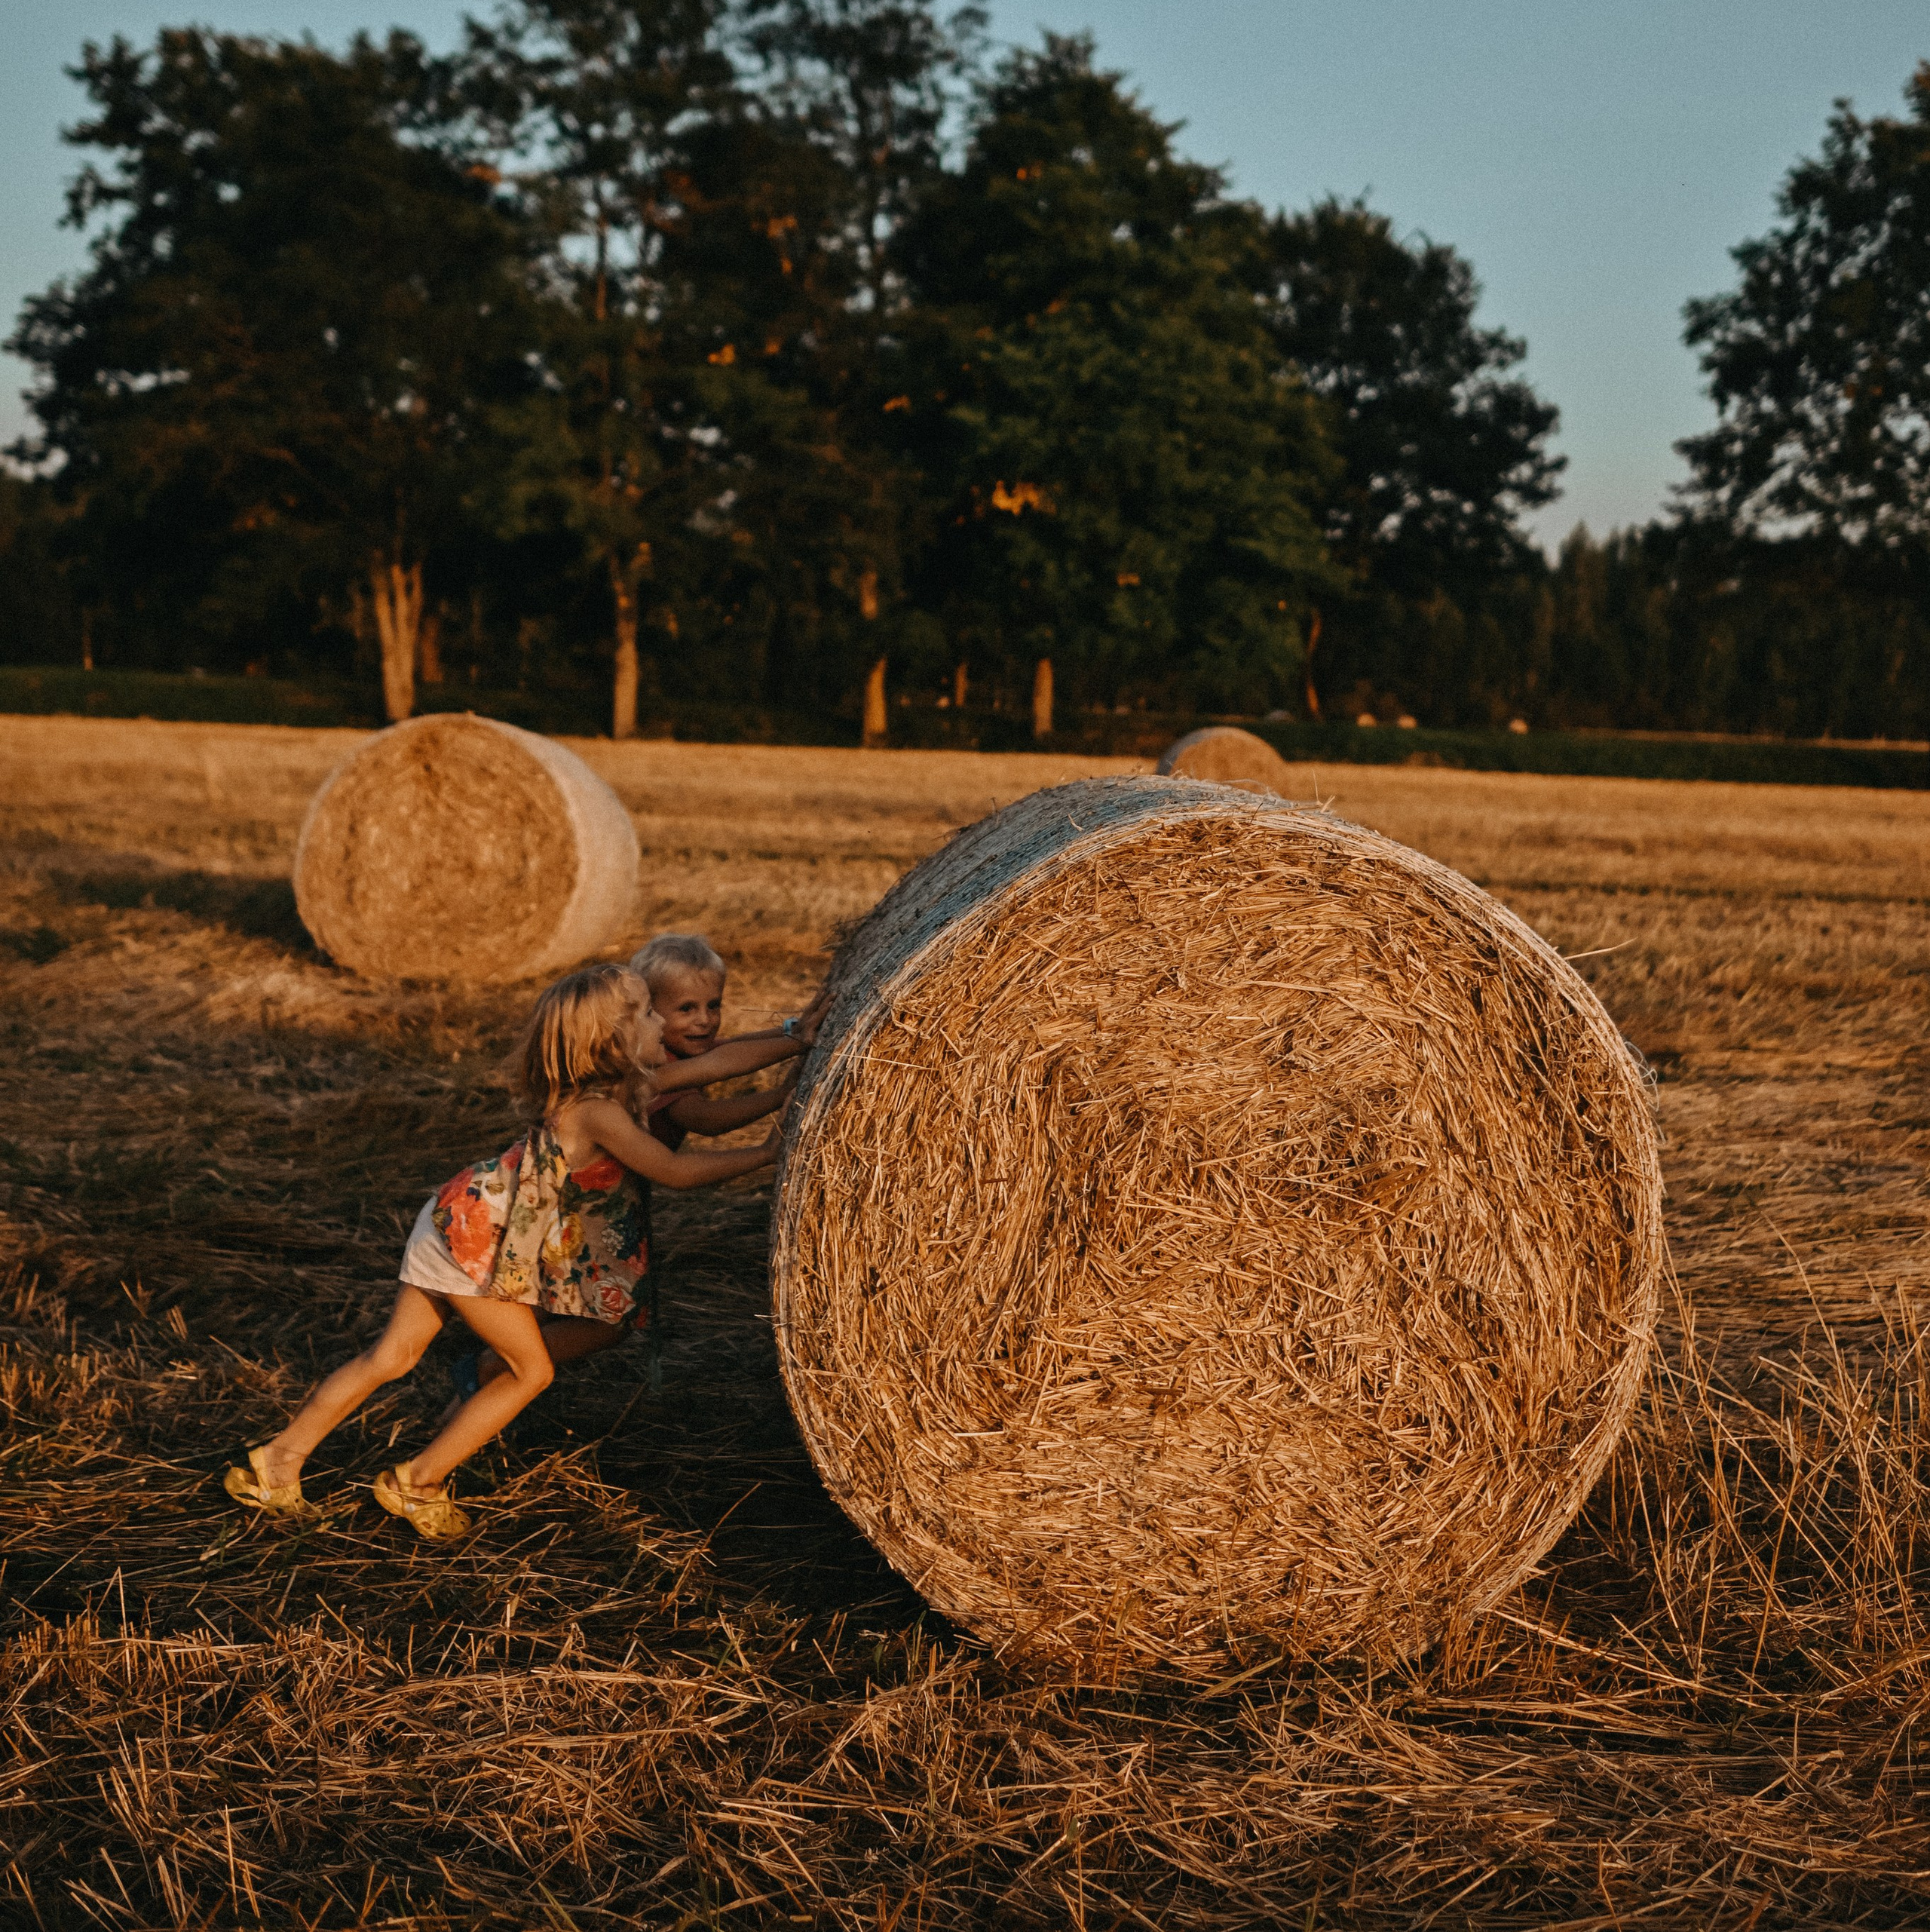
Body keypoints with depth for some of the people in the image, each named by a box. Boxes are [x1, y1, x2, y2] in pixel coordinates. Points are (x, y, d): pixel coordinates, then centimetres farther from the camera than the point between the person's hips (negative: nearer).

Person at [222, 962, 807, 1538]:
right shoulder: (599, 1112, -22)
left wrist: (810, 1040, 4)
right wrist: (766, 1154, -9)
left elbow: (716, 1061, 5)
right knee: (532, 1369, 4)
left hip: (456, 1223, 9)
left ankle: (276, 1462, 17)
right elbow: (678, 1171, -17)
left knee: (392, 1356, 12)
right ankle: (416, 1482, 11)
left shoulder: (626, 1087, 4)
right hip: (475, 1236, -9)